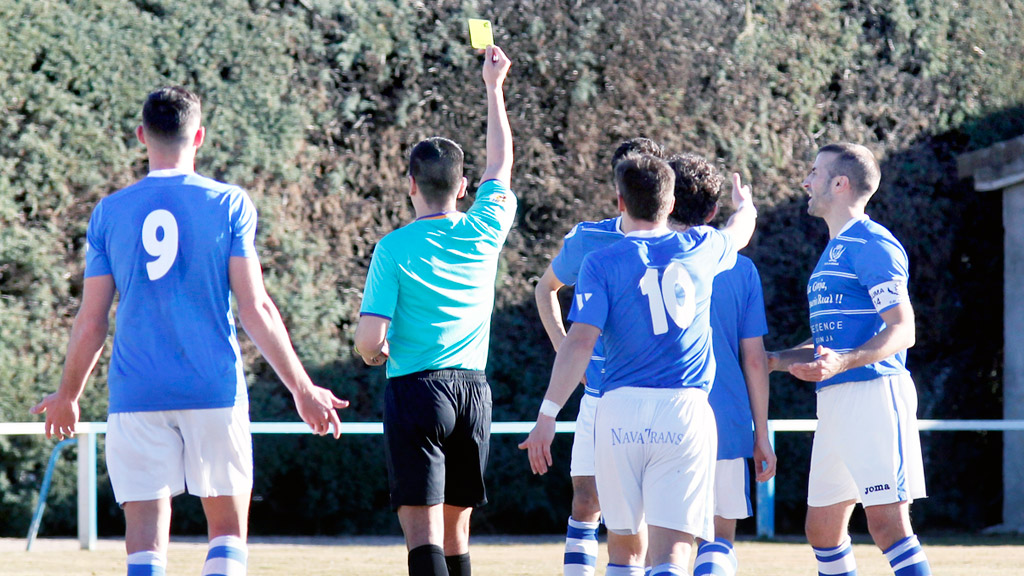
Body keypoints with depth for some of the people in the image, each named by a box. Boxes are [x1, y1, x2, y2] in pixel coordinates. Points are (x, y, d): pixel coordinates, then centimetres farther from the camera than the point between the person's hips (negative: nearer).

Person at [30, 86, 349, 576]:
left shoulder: (110, 212, 4)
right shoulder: (229, 204, -2)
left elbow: (90, 323, 5)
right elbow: (255, 310, -5)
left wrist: (67, 396, 20)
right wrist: (302, 389, 2)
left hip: (136, 395, 1)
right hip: (214, 390, -1)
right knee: (228, 530, 9)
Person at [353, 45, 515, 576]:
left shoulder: (394, 248, -7)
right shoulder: (483, 231, 4)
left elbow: (369, 341, -12)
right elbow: (501, 164, 23)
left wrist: (375, 354, 13)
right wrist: (494, 87, 33)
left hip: (415, 390, -4)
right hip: (473, 389, 4)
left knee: (422, 529, -10)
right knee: (456, 528, 13)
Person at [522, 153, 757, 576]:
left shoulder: (602, 262, 2)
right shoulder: (700, 250, 11)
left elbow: (580, 341, -8)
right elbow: (739, 232, 35)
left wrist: (547, 415, -8)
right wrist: (745, 206, 59)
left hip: (621, 409, 0)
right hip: (686, 413, 0)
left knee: (623, 540, 16)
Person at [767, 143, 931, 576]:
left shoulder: (872, 244, -8)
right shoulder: (834, 251, 23)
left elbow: (902, 330, -16)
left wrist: (843, 362, -30)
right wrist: (776, 360, 19)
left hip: (874, 391, -10)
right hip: (834, 402, 10)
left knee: (887, 522, -16)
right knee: (822, 529, 10)